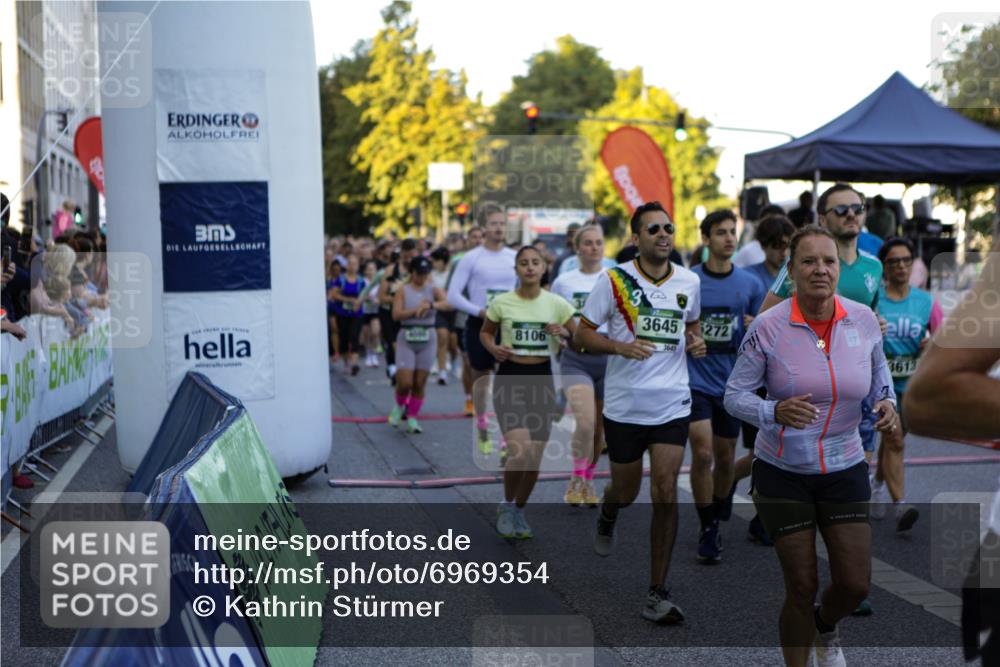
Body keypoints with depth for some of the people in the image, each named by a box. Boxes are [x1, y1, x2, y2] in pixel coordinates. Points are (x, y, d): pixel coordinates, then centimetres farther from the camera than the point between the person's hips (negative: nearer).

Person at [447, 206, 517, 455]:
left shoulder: (515, 257, 5)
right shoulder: (471, 258, -5)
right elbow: (453, 295, -8)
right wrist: (479, 311, -19)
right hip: (479, 325, -1)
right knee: (481, 377, 9)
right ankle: (482, 430, 27)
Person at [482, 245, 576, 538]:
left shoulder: (556, 303, -1)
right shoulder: (502, 302, -4)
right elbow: (485, 332, 12)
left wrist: (565, 334, -13)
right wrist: (494, 348, -9)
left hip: (542, 380, 3)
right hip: (510, 379, -3)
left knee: (535, 456, 6)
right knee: (520, 451, -19)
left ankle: (518, 511, 30)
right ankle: (506, 505, 8)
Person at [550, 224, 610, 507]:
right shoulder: (563, 282, 4)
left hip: (609, 359, 2)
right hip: (576, 359, -2)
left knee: (600, 428, 9)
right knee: (585, 422, -20)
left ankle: (588, 481, 30)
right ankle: (576, 480, 0)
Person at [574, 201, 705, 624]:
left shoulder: (689, 281, 4)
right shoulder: (614, 280, -6)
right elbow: (582, 335, -3)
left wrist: (696, 341, 1)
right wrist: (621, 346, -20)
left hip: (672, 404, 2)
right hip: (624, 405, -1)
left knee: (665, 491, -8)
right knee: (626, 489, 12)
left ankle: (657, 593, 1)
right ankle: (606, 517, 53)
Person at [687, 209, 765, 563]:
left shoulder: (751, 284, 4)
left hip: (731, 383, 3)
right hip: (695, 379, -3)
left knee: (725, 458, 11)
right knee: (702, 454, -13)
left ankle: (719, 518, 34)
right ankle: (708, 531, -1)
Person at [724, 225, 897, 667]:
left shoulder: (864, 319, -6)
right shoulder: (768, 326, -16)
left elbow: (878, 366, 16)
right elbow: (734, 396, -10)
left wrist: (886, 401, -5)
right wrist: (776, 411, -30)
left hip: (845, 471, 3)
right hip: (782, 473, -3)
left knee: (855, 585, 4)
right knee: (802, 587, 2)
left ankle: (825, 626, 40)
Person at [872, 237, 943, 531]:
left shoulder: (926, 301, 4)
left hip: (912, 383, 4)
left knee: (893, 437, 16)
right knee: (894, 438, -14)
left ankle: (878, 485, 42)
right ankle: (900, 506, -17)